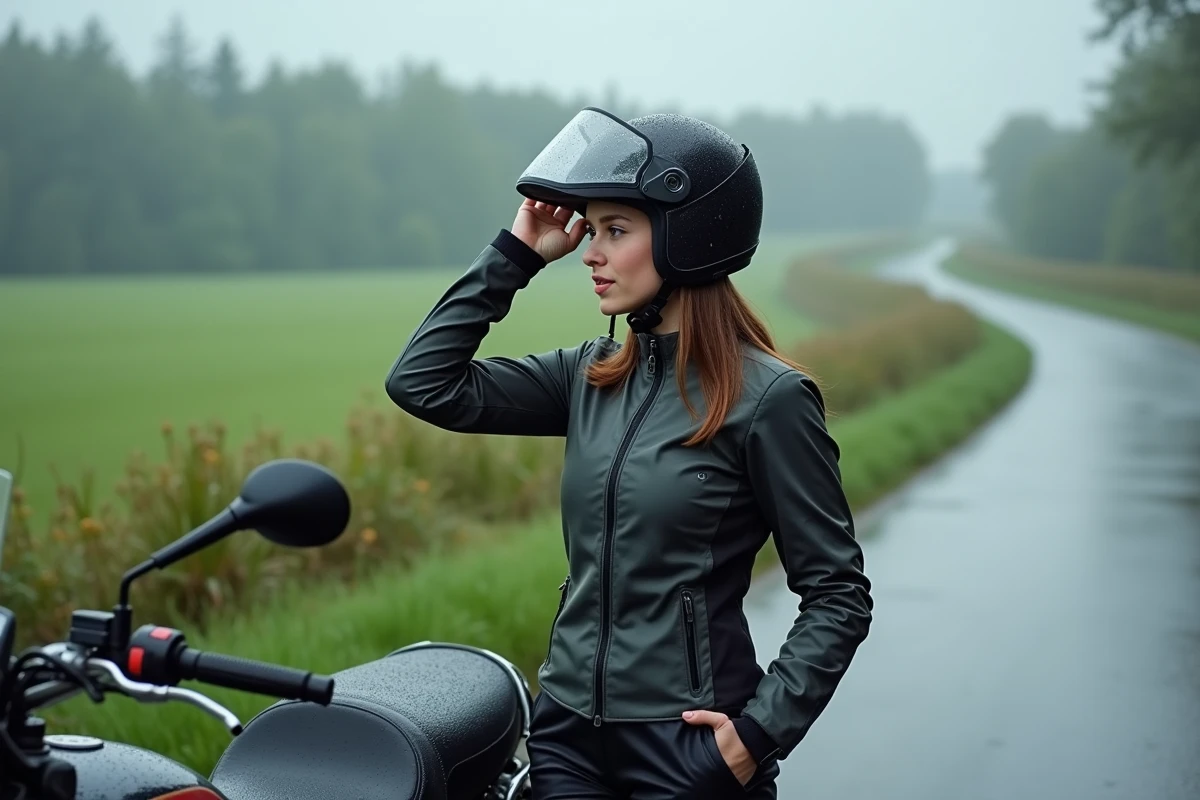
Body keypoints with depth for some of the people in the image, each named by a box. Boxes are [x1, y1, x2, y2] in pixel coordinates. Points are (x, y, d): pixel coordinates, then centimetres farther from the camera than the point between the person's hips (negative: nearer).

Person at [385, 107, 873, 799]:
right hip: (568, 729, 6)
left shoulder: (768, 397, -12)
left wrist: (761, 730, -17)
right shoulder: (593, 377, 5)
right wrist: (515, 255, 1)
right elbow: (424, 383, 2)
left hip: (690, 743, -6)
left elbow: (838, 598, -10)